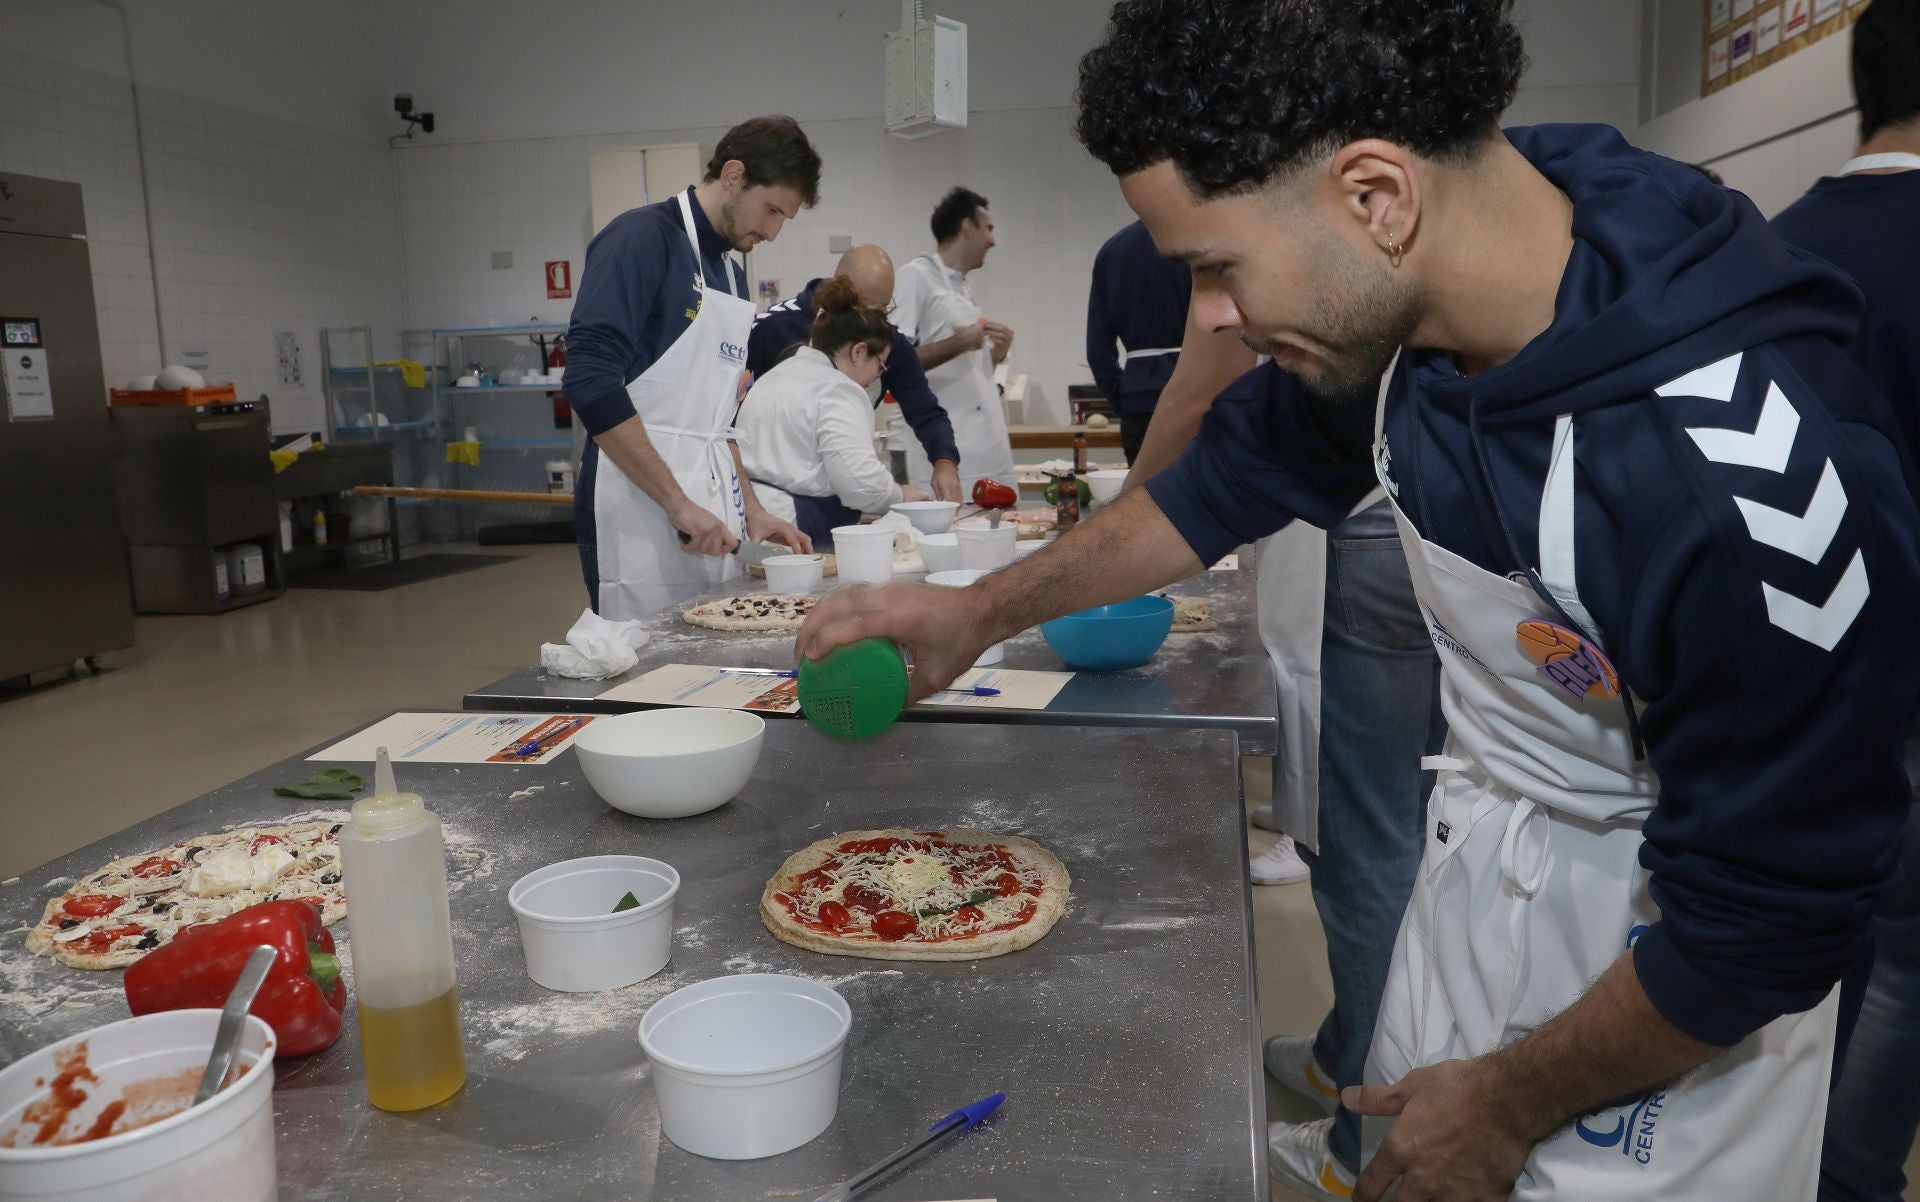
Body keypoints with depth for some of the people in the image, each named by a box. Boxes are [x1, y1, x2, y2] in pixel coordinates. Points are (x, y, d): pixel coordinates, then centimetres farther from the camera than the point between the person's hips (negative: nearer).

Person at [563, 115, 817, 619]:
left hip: (708, 519, 8)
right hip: (640, 515, -8)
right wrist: (677, 502, -19)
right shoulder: (643, 237, -8)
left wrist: (750, 510, 13)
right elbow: (590, 381, -20)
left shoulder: (731, 273, 18)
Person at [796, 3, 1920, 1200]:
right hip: (1475, 847, 6)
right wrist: (979, 610, 5)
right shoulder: (1396, 303, -15)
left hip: (1671, 966, -5)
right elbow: (1240, 471, 4)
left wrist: (1508, 1104, -10)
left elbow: (1768, 920, -23)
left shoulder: (1745, 477, -35)